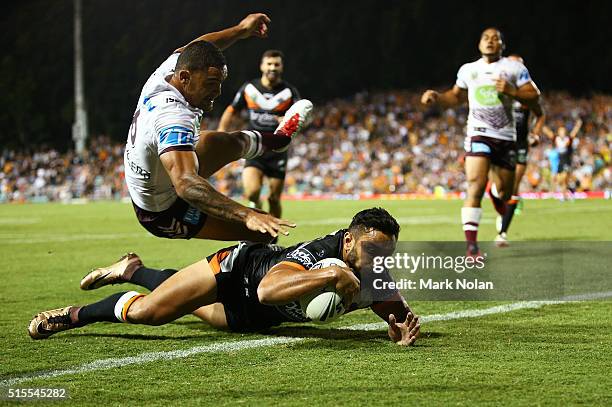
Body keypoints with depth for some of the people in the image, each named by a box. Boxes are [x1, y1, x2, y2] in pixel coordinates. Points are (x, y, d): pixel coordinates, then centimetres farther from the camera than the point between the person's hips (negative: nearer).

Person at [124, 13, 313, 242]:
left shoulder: (164, 74, -11)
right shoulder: (174, 118, -39)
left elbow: (189, 52, 14)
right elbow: (186, 184, -52)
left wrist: (241, 30, 23)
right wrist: (247, 215, -62)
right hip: (166, 216, -10)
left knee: (228, 143, 28)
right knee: (263, 231, -12)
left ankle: (279, 138, 58)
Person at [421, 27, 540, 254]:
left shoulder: (514, 68, 4)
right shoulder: (468, 70, 11)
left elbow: (533, 96, 0)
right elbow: (456, 96, 26)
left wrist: (512, 91, -17)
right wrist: (436, 98, 7)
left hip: (506, 137, 1)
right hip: (479, 134, -1)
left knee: (504, 193, 9)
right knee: (475, 187, -18)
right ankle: (471, 244, -21)